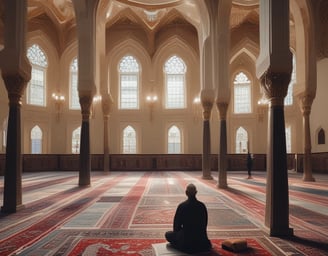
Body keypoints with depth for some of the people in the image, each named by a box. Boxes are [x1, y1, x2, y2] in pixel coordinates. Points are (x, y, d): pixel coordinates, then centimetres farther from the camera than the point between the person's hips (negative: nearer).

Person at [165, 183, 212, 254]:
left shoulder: (182, 206, -14)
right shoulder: (202, 205, -4)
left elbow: (177, 224, -5)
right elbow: (205, 223, 6)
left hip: (186, 239, -5)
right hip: (201, 237, 5)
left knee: (168, 234, 18)